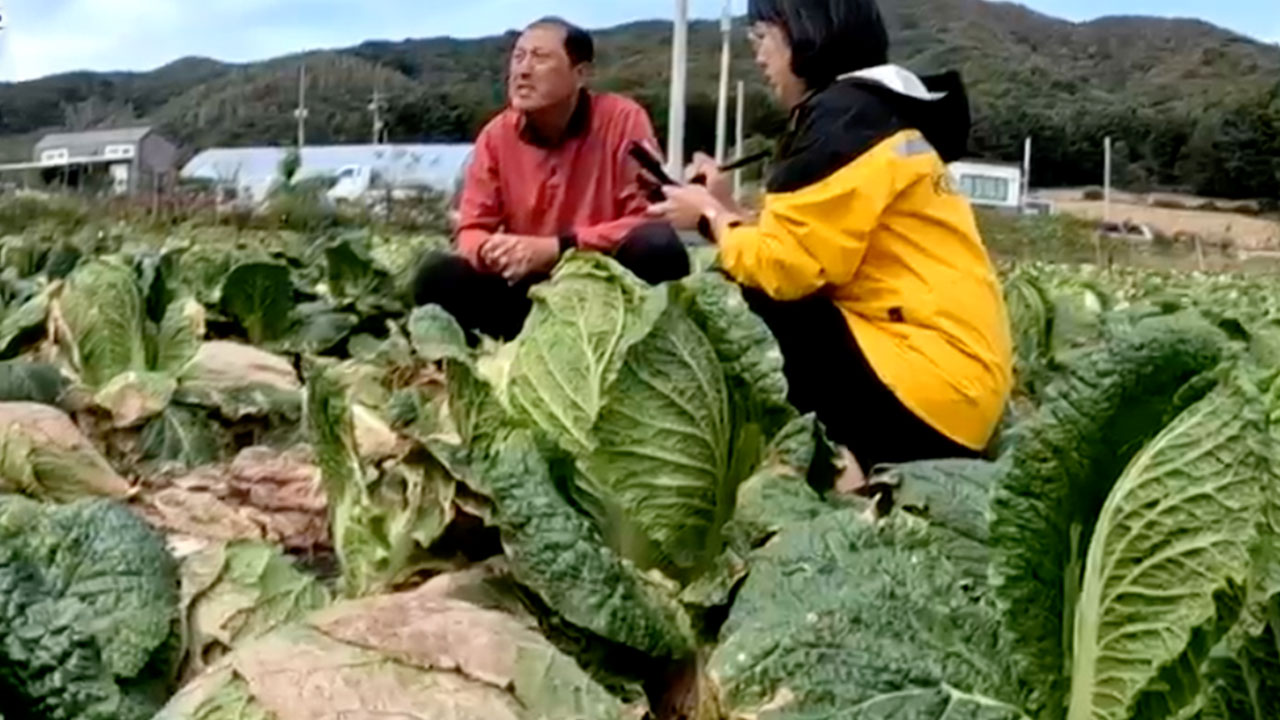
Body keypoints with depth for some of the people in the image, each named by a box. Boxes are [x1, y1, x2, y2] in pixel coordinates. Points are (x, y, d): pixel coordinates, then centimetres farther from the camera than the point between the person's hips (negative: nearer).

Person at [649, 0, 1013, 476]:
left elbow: (782, 267, -15)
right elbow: (810, 250, 15)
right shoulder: (879, 112, 16)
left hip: (931, 379, -10)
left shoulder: (845, 116, -11)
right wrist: (728, 211, 12)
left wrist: (712, 214, 2)